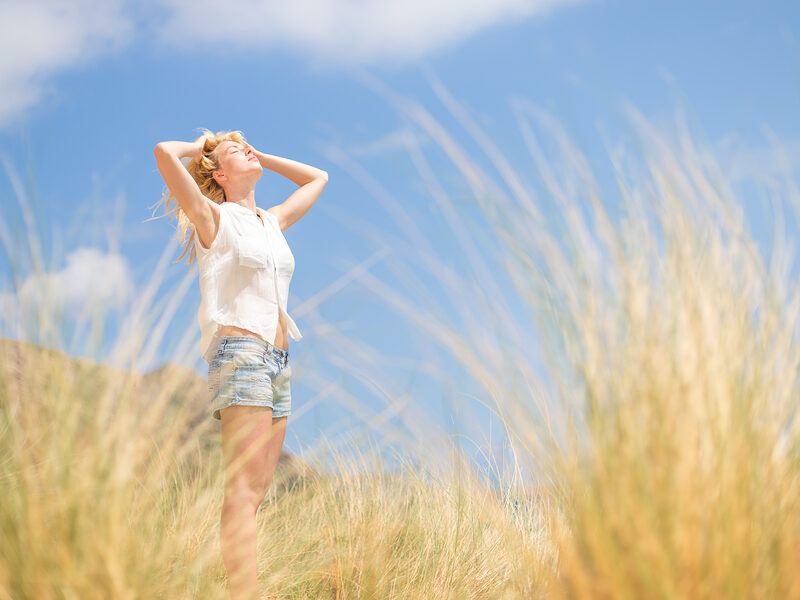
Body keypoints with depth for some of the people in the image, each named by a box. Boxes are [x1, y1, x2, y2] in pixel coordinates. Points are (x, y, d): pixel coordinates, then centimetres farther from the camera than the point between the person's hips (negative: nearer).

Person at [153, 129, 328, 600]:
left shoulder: (274, 222, 21)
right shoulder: (214, 218, 3)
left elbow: (317, 178, 36)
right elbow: (164, 153, -10)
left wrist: (262, 157, 27)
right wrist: (199, 147, 10)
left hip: (278, 361, 7)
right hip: (239, 349, -7)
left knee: (257, 491, 2)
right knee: (244, 487, -16)